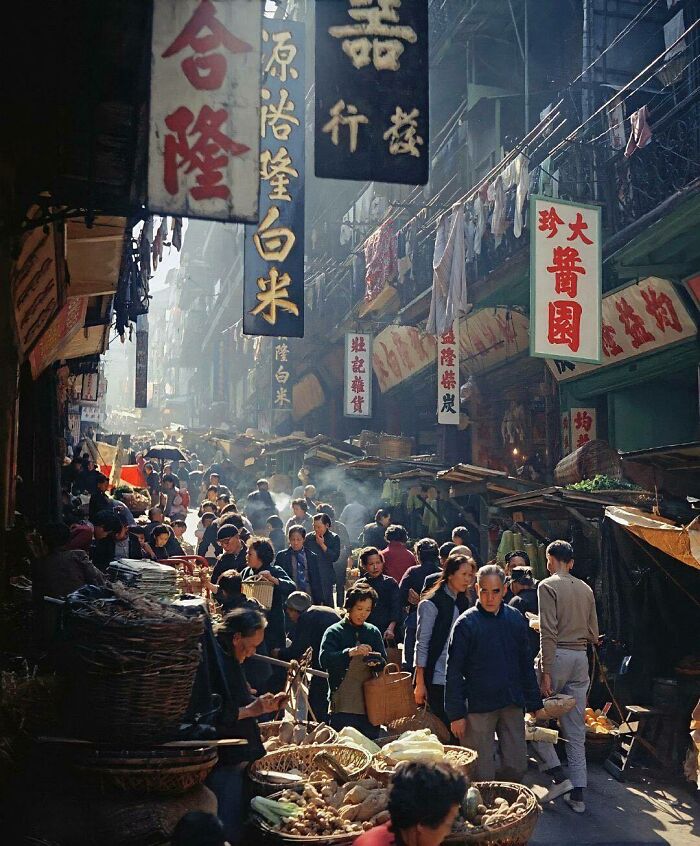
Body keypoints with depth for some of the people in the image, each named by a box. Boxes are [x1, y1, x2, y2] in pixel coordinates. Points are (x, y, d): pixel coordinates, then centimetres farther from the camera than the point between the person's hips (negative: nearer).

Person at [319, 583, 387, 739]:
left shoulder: (373, 632, 13)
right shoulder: (334, 632, 1)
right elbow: (324, 660, -13)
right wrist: (351, 652, -26)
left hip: (370, 704, 4)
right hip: (343, 706, -4)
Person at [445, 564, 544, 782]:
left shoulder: (516, 619, 5)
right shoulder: (466, 623, -8)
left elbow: (526, 664, 14)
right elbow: (453, 672, -7)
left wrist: (535, 704, 13)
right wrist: (456, 714, -10)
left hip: (513, 705, 4)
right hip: (478, 706, -4)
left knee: (517, 767, 8)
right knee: (483, 775, 2)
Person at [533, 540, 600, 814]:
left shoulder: (548, 586, -7)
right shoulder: (586, 589, 11)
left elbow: (548, 633, -15)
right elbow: (593, 635, 12)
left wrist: (546, 672, -15)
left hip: (557, 656, -6)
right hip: (581, 658, 6)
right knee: (576, 731, 9)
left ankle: (559, 776, -3)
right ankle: (577, 794, 10)